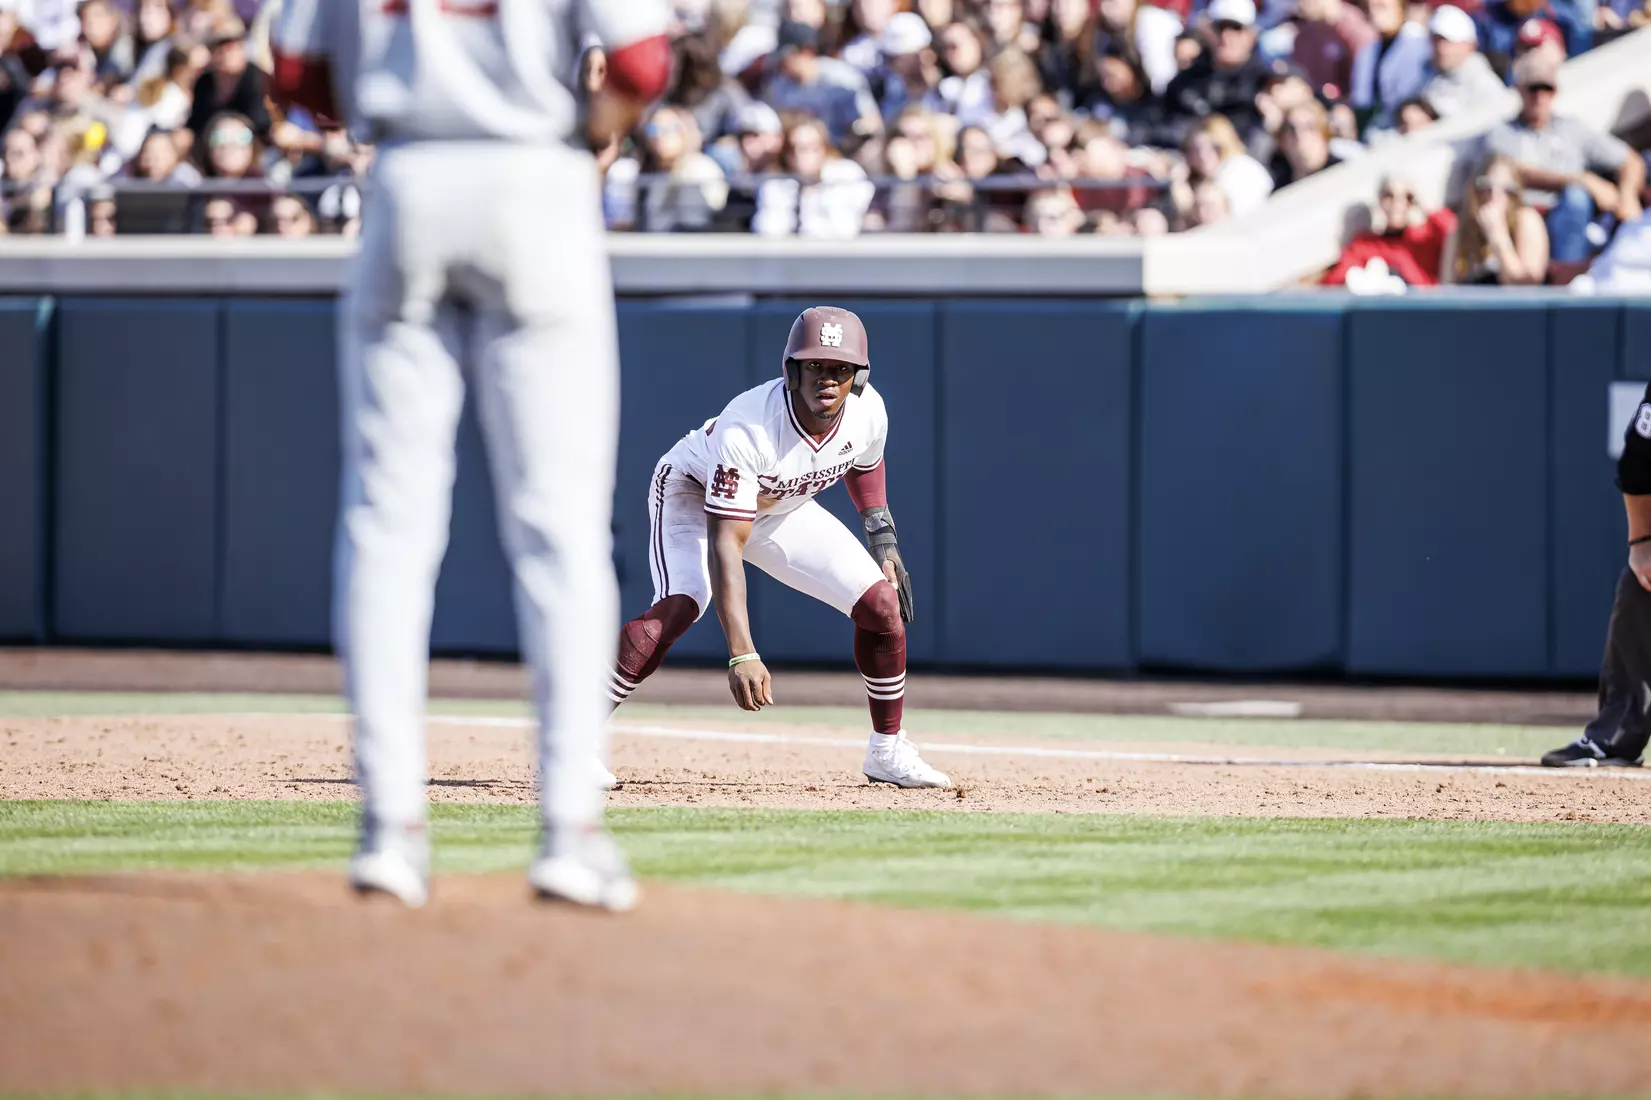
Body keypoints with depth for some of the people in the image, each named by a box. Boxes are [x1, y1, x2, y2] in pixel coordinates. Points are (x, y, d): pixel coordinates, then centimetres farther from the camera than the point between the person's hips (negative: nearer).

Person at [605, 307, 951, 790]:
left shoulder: (867, 411, -22)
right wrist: (742, 655, -50)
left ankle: (887, 751, 14)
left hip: (781, 510, 6)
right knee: (679, 605, -32)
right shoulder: (748, 429, -40)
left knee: (883, 603, -5)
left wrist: (883, 541, 3)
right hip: (694, 494, -6)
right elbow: (725, 544, -43)